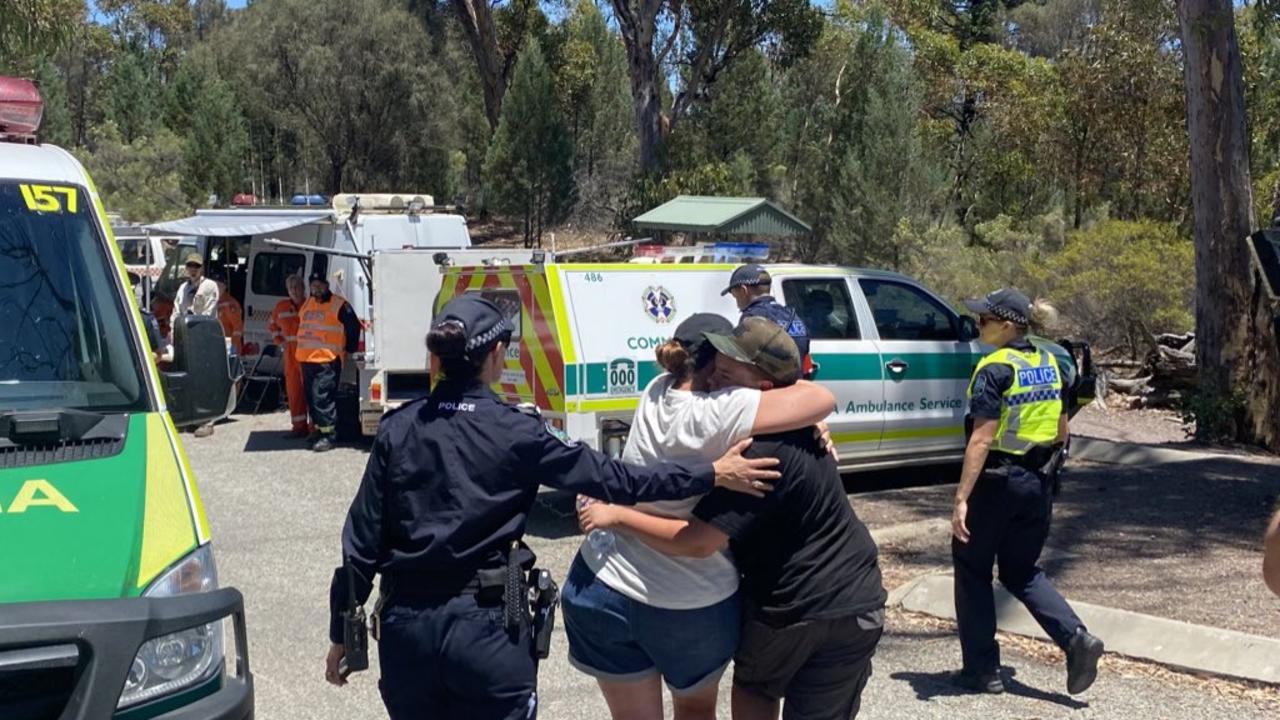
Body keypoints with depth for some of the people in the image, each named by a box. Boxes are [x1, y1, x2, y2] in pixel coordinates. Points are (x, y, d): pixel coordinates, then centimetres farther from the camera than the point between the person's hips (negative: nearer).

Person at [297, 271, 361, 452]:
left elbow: (353, 326, -3)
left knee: (323, 397, -13)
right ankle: (319, 429, 24)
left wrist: (350, 349, 1)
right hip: (306, 359, 8)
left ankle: (328, 435, -11)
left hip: (327, 359, -8)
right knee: (311, 397, 13)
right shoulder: (307, 304, 16)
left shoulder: (339, 304, -6)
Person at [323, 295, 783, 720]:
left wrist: (342, 633, 11)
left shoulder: (396, 429, 0)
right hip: (487, 623, -3)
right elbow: (611, 479, -8)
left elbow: (362, 540, 1)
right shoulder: (516, 431, -8)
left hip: (407, 624, 3)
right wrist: (713, 474, -3)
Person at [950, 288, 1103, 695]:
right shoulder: (1049, 365, 7)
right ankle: (1076, 639, 0)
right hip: (1037, 482, 7)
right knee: (1022, 572, 19)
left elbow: (982, 439, -21)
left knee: (972, 571, 10)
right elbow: (1061, 433, 13)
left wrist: (962, 498, -22)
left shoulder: (995, 369, -16)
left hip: (997, 481, -7)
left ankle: (982, 670, 14)